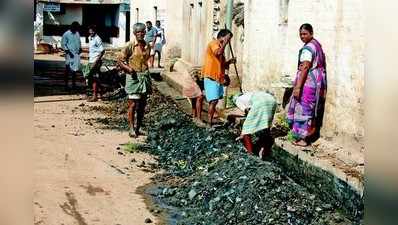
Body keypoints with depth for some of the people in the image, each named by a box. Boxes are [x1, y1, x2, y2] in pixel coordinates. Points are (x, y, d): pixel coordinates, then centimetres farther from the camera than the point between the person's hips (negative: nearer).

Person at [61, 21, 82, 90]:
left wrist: (80, 48, 2)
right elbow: (63, 44, -6)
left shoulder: (77, 34, 11)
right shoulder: (66, 34, -7)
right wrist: (68, 52, -15)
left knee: (75, 70, 9)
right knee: (68, 70, -1)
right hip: (69, 54, -5)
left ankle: (74, 84, 17)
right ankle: (66, 84, 5)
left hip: (77, 54, 5)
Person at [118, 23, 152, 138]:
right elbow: (120, 60, -5)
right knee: (133, 104, -8)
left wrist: (146, 74, 15)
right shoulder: (130, 45, -7)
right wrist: (128, 68, -19)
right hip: (133, 77, -5)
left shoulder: (147, 46, 8)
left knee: (142, 104, 7)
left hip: (144, 76, 5)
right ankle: (131, 129, -2)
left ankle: (138, 128, 17)